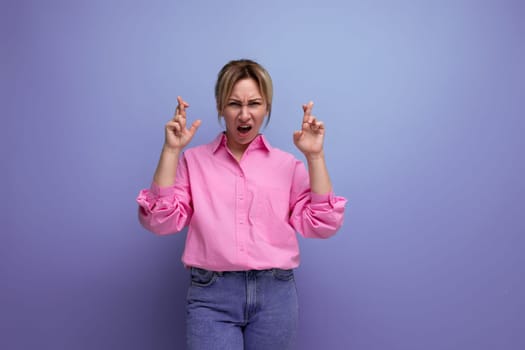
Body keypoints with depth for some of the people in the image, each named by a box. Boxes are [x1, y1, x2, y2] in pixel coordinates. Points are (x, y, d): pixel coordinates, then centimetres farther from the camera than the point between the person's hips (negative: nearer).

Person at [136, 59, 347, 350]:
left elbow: (322, 225, -1)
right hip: (211, 295, -1)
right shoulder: (193, 160, 6)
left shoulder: (287, 164, 7)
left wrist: (315, 156, -6)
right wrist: (170, 151, -8)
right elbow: (160, 222, -3)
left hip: (274, 294, 2)